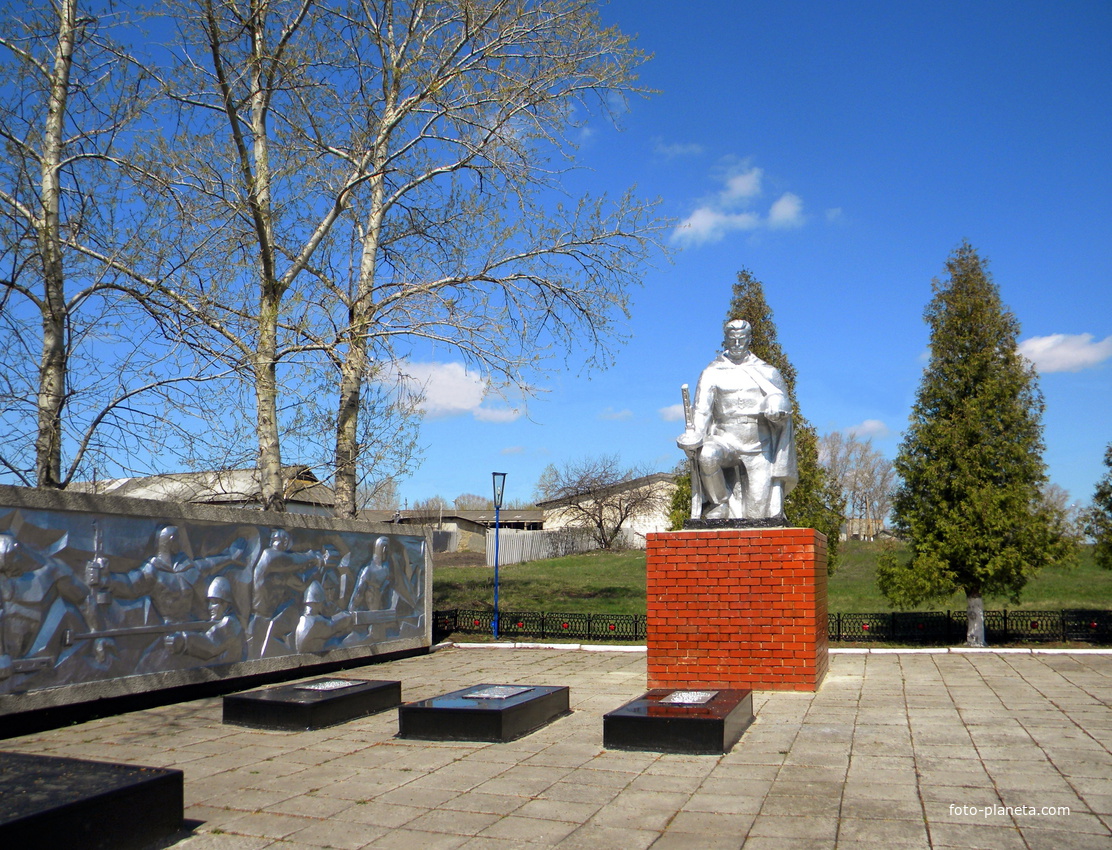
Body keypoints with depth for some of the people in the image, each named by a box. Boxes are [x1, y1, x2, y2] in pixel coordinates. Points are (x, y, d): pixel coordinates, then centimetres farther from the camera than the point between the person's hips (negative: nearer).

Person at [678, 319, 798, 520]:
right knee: (707, 456, -34)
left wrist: (778, 407, -21)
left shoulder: (767, 372, 14)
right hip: (725, 440, -1)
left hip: (759, 448, 1)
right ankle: (720, 503, -12)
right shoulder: (712, 373, 9)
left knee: (759, 510, -10)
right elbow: (701, 409, -1)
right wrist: (693, 436, -20)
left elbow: (781, 396, 5)